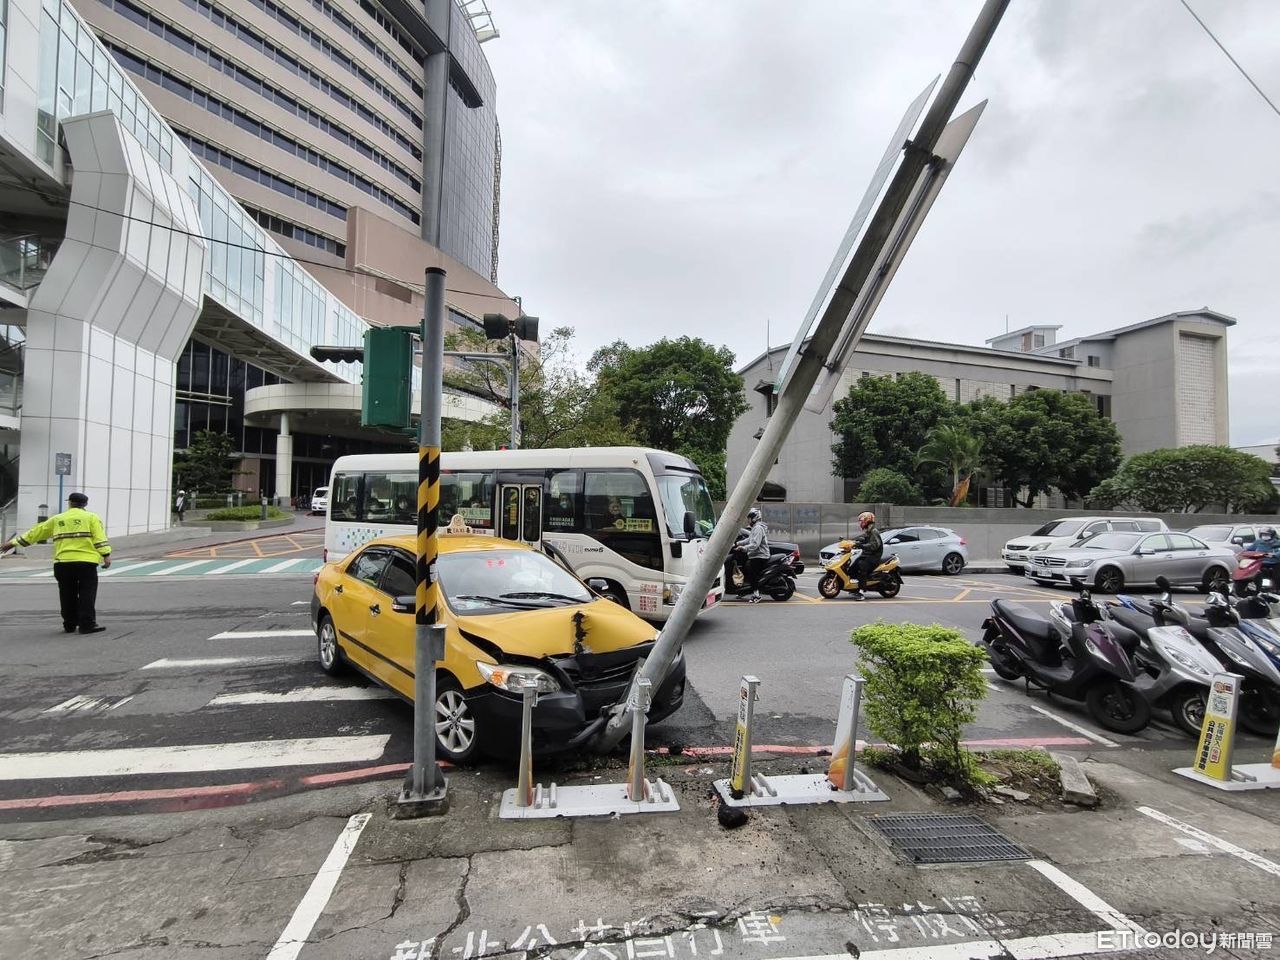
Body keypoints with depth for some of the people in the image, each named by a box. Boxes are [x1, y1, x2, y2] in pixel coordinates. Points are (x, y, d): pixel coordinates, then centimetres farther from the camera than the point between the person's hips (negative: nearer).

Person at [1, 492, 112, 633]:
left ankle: (70, 625, 19)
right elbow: (100, 538, -7)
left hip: (63, 562, 4)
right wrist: (106, 555, -10)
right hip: (86, 562, -4)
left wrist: (13, 542, 34)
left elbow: (35, 532, 22)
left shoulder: (57, 520, 16)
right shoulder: (91, 517, 3)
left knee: (68, 595, 14)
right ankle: (87, 625, -8)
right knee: (87, 594, -2)